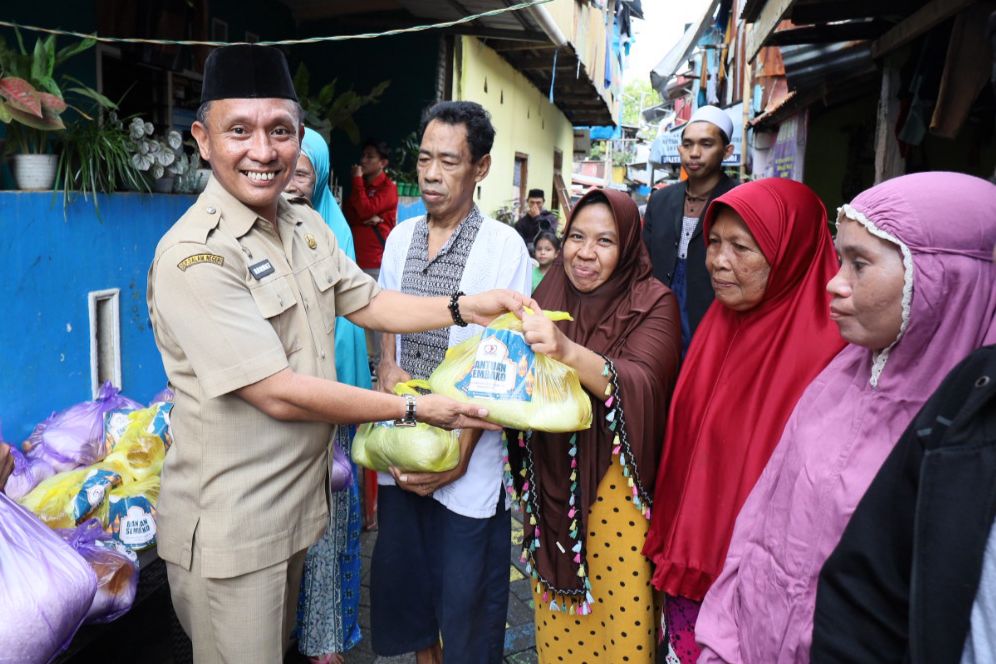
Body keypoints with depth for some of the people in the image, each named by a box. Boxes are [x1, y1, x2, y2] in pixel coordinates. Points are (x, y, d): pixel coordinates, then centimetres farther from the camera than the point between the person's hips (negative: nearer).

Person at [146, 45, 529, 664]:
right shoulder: (194, 255, -24)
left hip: (301, 493, 8)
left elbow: (369, 303, 10)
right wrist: (413, 408, -18)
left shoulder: (307, 225, 3)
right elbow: (280, 394, -25)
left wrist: (467, 307, -5)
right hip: (229, 522, -7)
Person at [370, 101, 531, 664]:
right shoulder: (401, 238, 6)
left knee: (465, 594, 7)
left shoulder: (505, 247, -10)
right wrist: (388, 370, -7)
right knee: (402, 577, 17)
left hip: (469, 459, -5)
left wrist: (460, 454, -13)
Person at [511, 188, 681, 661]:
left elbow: (640, 386, -27)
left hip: (615, 484, -4)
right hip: (550, 477, 4)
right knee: (554, 617, 19)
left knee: (619, 616, 9)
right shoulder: (551, 291, 2)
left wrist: (567, 351, -42)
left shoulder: (652, 303, -11)